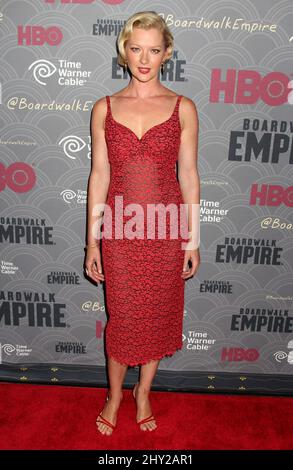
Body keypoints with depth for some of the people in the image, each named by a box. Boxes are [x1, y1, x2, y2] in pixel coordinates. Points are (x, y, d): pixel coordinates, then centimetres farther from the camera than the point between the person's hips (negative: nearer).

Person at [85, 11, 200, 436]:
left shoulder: (182, 107, 0)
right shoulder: (104, 108, 2)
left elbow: (188, 175, 1)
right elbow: (99, 176, 2)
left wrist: (193, 240, 0)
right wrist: (93, 241, 1)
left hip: (167, 228, 0)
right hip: (120, 228, 0)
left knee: (158, 312, 13)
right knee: (122, 315, 11)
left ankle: (143, 392, 39)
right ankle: (115, 393, 38)